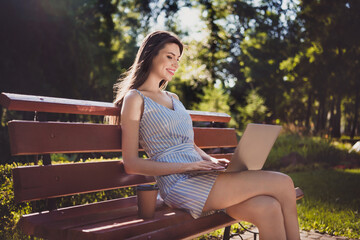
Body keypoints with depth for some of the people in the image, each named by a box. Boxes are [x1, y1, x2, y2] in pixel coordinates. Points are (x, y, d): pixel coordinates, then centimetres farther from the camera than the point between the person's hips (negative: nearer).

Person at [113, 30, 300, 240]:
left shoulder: (173, 98, 23)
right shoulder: (135, 98, 0)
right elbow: (131, 164, -7)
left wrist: (212, 161, 4)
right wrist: (187, 166, -16)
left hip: (199, 177, 7)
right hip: (179, 184, -7)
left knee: (268, 209, -20)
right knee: (283, 184, -16)